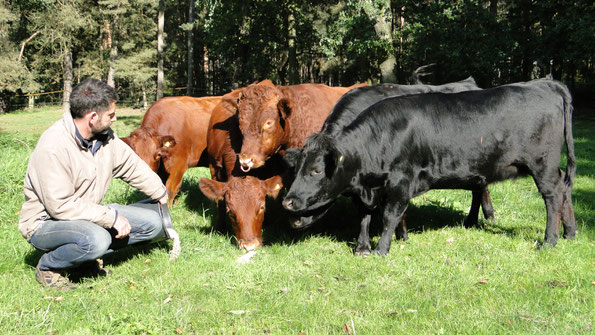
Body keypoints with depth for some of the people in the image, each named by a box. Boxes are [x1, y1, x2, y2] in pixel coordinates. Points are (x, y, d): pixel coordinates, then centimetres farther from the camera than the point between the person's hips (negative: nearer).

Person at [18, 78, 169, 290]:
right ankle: (48, 266, -8)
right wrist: (111, 217, -28)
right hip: (45, 222, -8)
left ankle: (88, 256, 8)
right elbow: (61, 206, -29)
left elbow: (132, 165, 14)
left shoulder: (104, 136, -3)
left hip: (88, 214, 8)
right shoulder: (52, 148, -28)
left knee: (152, 223, -1)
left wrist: (161, 195, 25)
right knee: (96, 239, -39)